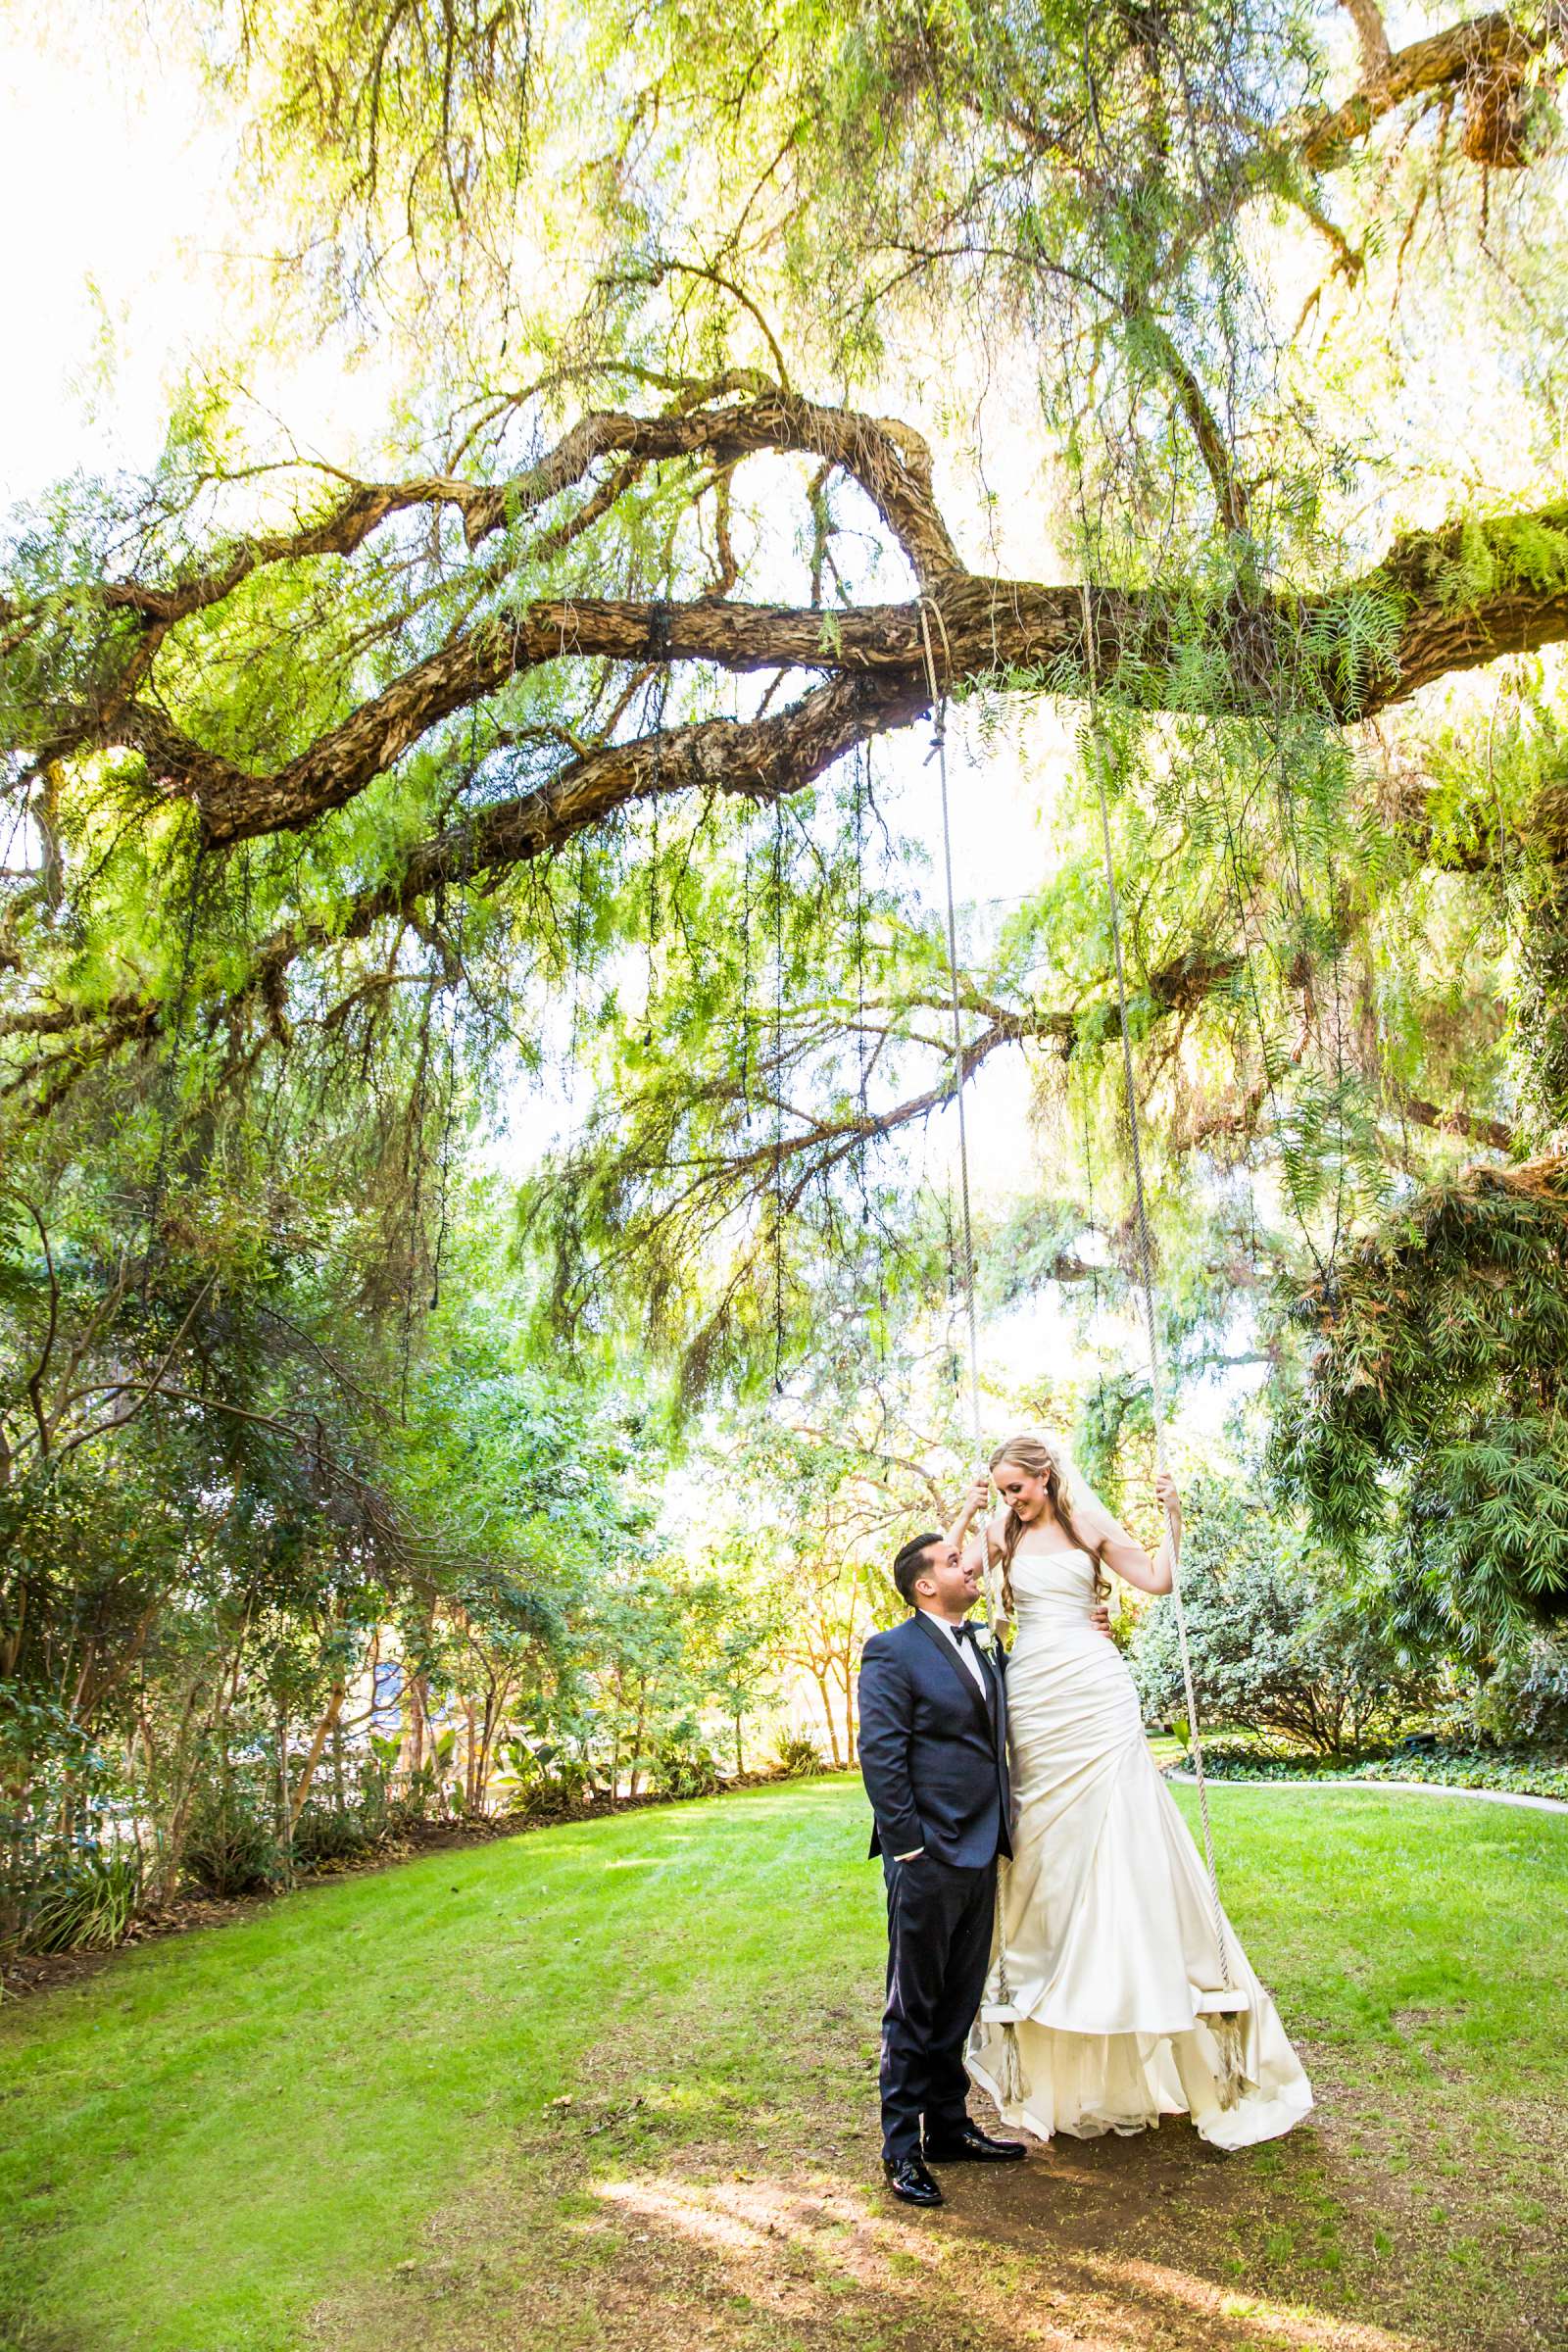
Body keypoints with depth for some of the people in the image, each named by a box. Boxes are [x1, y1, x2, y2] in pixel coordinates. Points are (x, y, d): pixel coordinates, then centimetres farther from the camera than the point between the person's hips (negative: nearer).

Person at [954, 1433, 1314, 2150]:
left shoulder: (1090, 1525, 2)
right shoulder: (1002, 1535, 6)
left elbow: (1157, 1579, 3)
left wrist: (1172, 1521, -9)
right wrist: (965, 1512, -13)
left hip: (1094, 1691, -2)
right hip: (1032, 1695, 2)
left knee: (1116, 1833, -4)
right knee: (1044, 1840, 7)